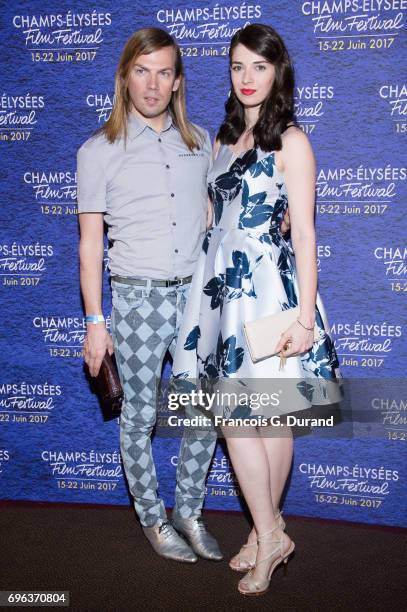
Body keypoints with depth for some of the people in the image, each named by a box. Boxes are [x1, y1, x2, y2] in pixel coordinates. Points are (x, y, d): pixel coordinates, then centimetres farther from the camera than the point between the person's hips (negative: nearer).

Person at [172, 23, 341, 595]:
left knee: (238, 417, -3)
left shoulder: (291, 141, -5)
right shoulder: (225, 137, 15)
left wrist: (304, 317, -14)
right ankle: (269, 530, 24)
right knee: (263, 416, 10)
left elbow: (304, 234, -10)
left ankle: (269, 533, 15)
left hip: (267, 285, -6)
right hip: (222, 283, 6)